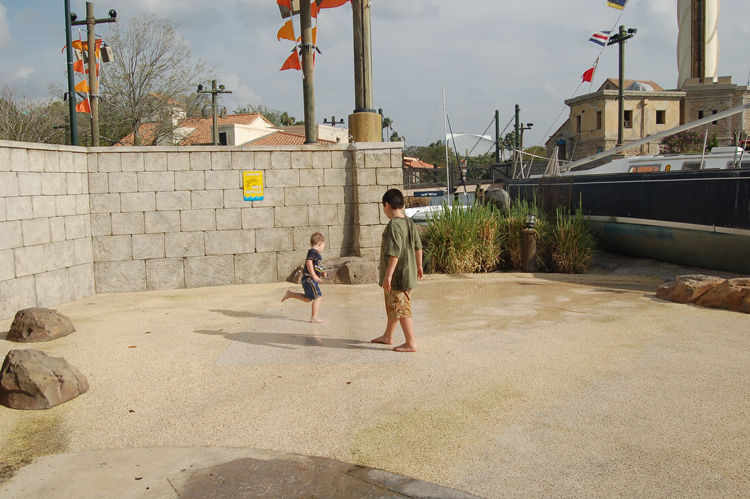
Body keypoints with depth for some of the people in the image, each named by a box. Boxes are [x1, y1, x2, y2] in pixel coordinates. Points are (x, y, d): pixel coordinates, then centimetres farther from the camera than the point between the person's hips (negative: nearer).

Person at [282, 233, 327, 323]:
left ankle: (290, 294, 24)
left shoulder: (316, 253, 21)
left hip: (310, 280, 11)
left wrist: (321, 273, 16)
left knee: (308, 299, 17)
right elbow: (308, 262, -26)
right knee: (318, 296, -10)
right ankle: (314, 317, -7)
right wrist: (314, 276, -27)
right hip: (309, 279, -11)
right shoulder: (313, 252, -12)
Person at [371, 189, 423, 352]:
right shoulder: (410, 223, 7)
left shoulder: (393, 225, -21)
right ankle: (387, 336, 36)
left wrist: (388, 275, -24)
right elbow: (418, 247, 16)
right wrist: (419, 266, 29)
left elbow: (394, 253, -26)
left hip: (397, 277, -10)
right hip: (408, 274, 10)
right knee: (392, 307, 22)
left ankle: (411, 343, 6)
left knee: (401, 310, 0)